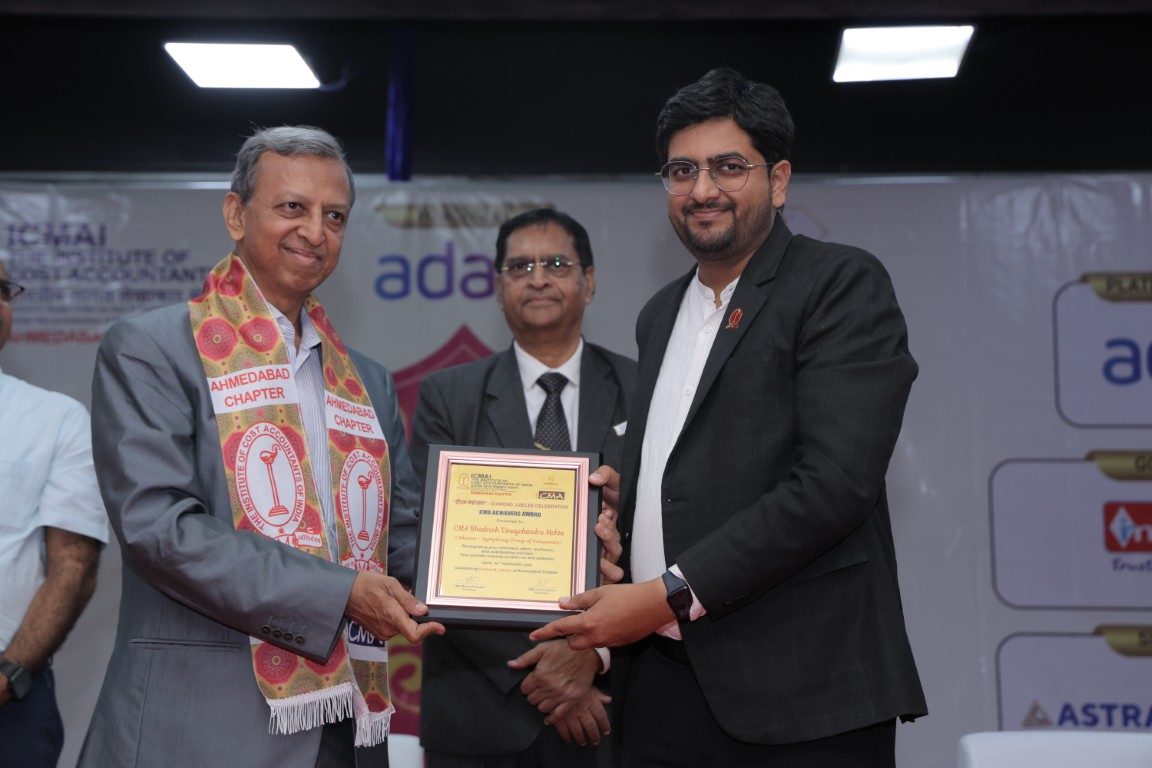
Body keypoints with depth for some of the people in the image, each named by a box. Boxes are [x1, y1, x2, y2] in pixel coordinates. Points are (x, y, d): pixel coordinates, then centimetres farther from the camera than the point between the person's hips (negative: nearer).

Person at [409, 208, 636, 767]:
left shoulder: (643, 393, 2)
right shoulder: (447, 398, 2)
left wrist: (594, 649, -16)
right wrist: (532, 666, -13)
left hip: (613, 701, 0)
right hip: (481, 706, 0)